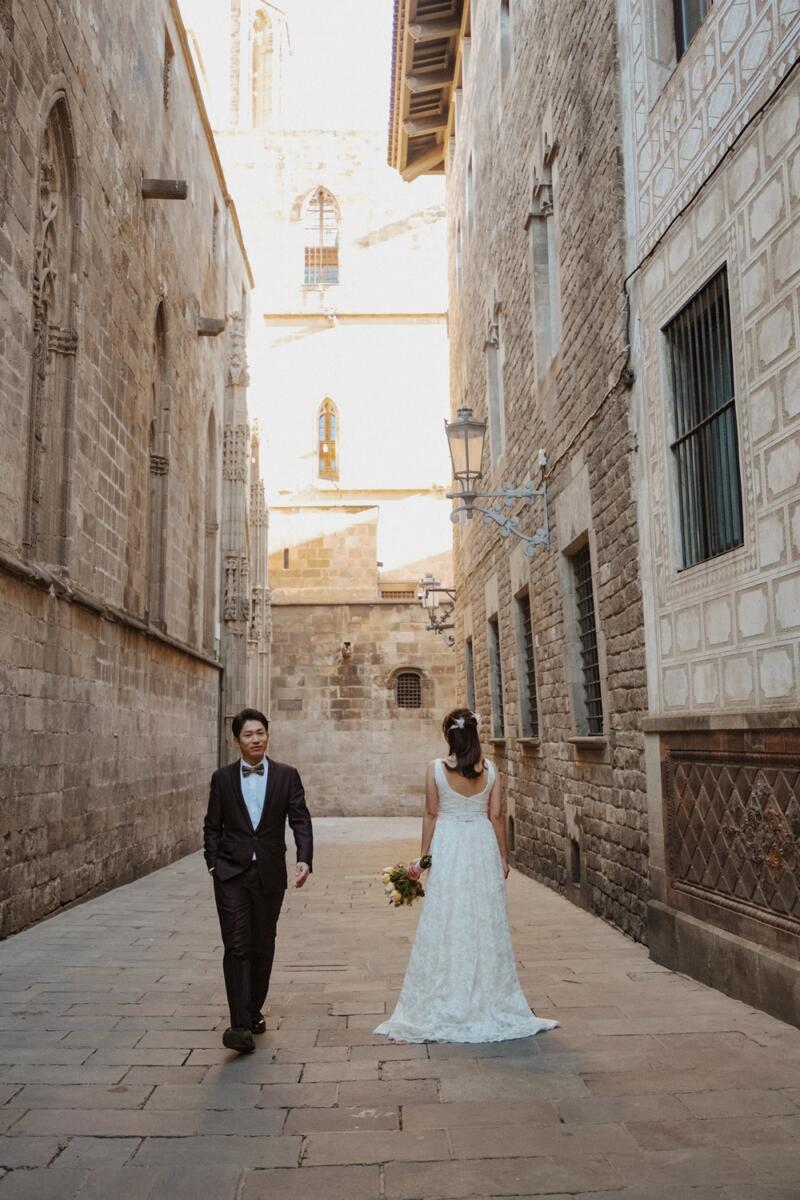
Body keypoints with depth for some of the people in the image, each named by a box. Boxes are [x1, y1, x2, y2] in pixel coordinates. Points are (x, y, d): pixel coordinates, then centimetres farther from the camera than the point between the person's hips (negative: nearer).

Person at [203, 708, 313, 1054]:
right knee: (237, 947, -8)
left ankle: (253, 1010, 29)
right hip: (231, 874, -1)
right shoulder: (222, 778, 2)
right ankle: (240, 1025, -7)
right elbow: (212, 826, 7)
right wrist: (214, 865, -2)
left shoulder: (286, 775, 0)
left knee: (262, 947, 12)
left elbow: (300, 820, -5)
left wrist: (304, 859, -18)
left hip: (270, 875, 1)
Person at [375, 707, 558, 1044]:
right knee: (484, 921, 10)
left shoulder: (436, 768, -8)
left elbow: (431, 814, -4)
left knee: (446, 923, 5)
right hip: (483, 846, 2)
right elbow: (496, 816, 0)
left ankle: (445, 1006, 13)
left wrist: (424, 856, 4)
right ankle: (488, 1001, 19)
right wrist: (503, 856, 10)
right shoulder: (489, 769, -2)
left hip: (448, 847, -2)